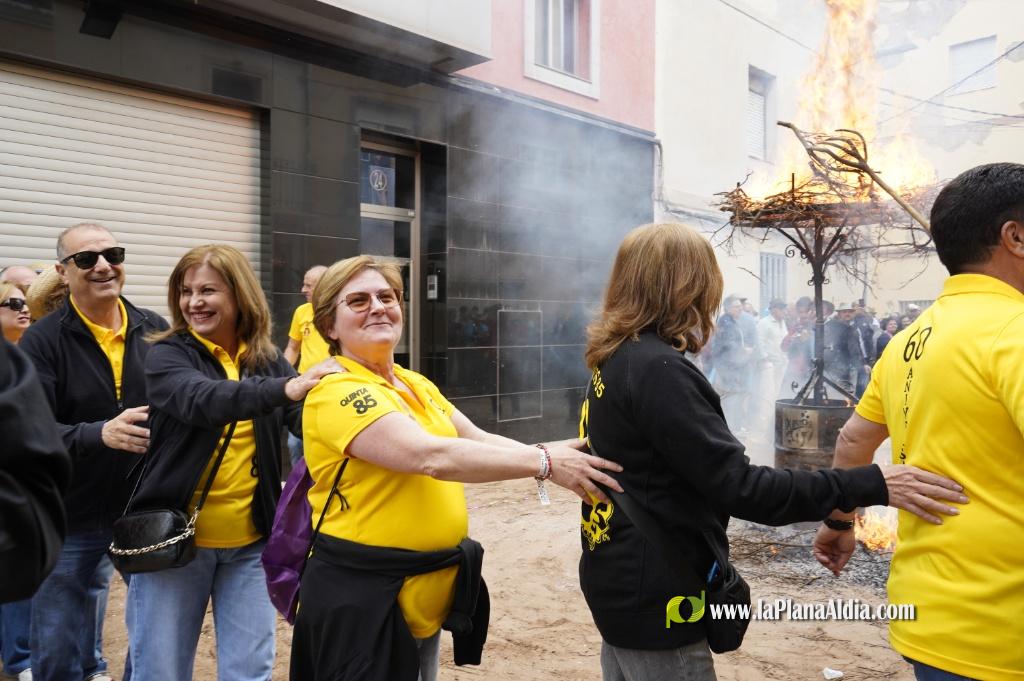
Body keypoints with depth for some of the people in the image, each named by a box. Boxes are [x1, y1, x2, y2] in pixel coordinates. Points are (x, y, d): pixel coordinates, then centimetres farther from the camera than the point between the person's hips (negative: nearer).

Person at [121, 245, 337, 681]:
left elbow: (311, 419, -14)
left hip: (249, 544, 2)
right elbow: (200, 398, -28)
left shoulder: (268, 361, 3)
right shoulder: (167, 355, -6)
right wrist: (284, 389, -45)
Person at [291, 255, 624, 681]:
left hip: (429, 587, 8)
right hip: (365, 592, -8)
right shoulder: (337, 392, -18)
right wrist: (544, 462, -27)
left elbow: (480, 440, 3)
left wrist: (563, 460, -12)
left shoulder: (417, 385, 10)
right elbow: (433, 456, -29)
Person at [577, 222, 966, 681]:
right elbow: (739, 488, -26)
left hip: (622, 585, 9)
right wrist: (870, 485, -23)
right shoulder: (657, 370, -23)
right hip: (654, 602, -9)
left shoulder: (618, 360, 6)